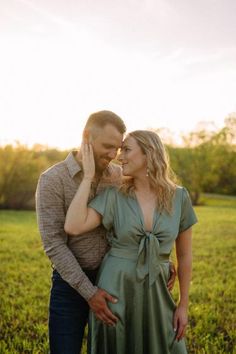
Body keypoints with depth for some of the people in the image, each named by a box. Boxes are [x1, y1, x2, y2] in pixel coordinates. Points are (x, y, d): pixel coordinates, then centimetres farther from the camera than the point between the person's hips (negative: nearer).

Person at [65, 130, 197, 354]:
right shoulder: (114, 196, -6)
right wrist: (88, 176, -16)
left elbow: (184, 254, 6)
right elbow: (73, 227, -20)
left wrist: (183, 305, 7)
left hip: (155, 295, 1)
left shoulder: (179, 197, -3)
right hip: (115, 292, -1)